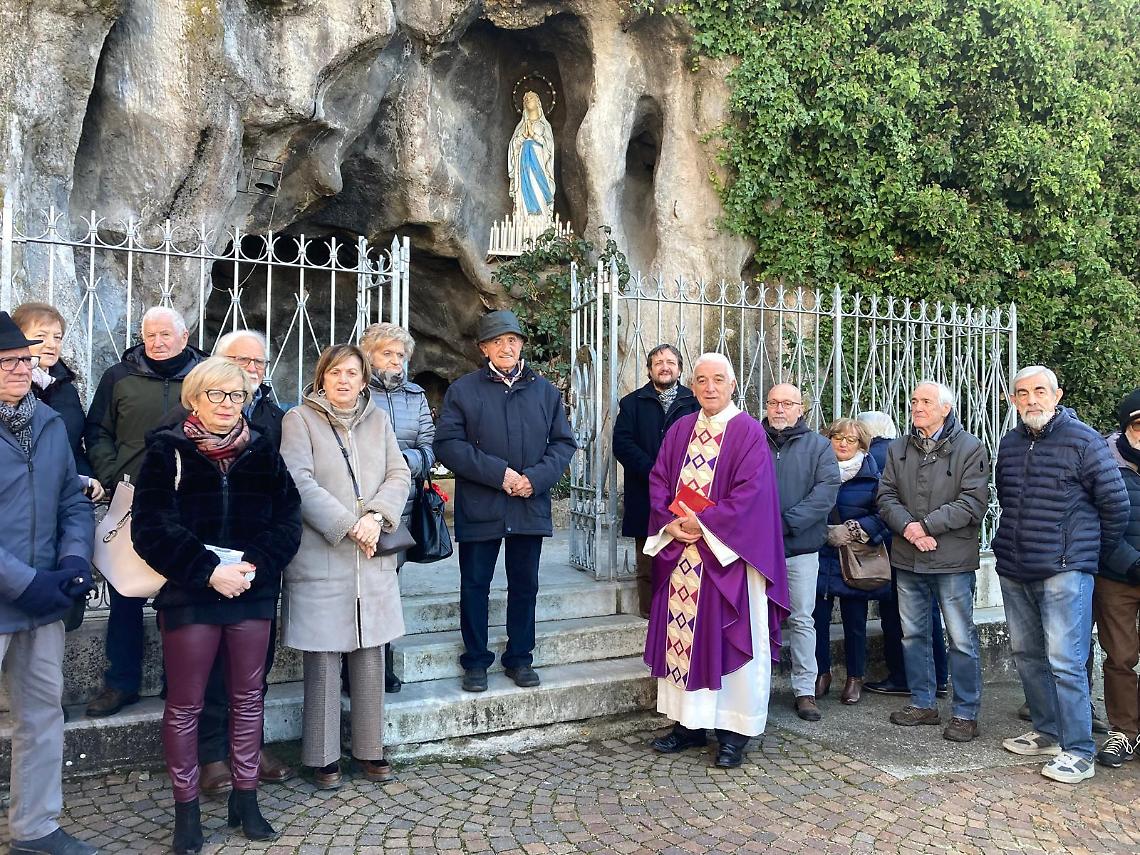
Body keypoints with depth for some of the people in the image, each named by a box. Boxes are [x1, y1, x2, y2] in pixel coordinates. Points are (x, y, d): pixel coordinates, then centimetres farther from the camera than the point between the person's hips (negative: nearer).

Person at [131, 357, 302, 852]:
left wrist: (256, 565, -14)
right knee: (185, 704, 6)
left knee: (248, 697, 11)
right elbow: (152, 528, -10)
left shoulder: (262, 453, 6)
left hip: (254, 592, 3)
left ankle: (245, 798, 25)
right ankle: (186, 808, 20)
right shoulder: (167, 453, -2)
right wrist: (208, 570, -18)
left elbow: (287, 519, 2)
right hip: (188, 594, -3)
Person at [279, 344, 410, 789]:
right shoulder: (300, 419, -1)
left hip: (373, 560, 4)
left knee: (371, 656, 10)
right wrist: (349, 526, -16)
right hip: (320, 560, -4)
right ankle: (323, 756, 17)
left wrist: (376, 518, -11)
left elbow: (399, 475, 6)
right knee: (323, 660, 3)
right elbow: (300, 483, -11)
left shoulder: (378, 419, 13)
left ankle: (370, 748, 23)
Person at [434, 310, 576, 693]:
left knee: (524, 585, 11)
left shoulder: (544, 390, 9)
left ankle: (520, 658, 26)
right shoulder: (463, 390, 0)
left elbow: (564, 442, 7)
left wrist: (536, 477, -11)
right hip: (478, 507, -2)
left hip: (530, 506, 3)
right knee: (475, 585, 6)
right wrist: (498, 473, -16)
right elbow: (447, 443, -8)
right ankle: (475, 661, 20)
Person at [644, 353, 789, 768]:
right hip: (680, 551, 5)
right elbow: (658, 480, 9)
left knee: (728, 639, 1)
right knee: (681, 634, 8)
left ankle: (734, 732, 12)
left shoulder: (748, 432, -4)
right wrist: (672, 523, -8)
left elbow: (750, 491, -13)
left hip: (728, 552, -5)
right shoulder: (679, 430, 11)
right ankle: (688, 723, 20)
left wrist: (704, 523, -16)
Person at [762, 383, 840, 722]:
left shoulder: (819, 446, 6)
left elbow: (827, 489, -8)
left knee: (802, 620, 5)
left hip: (800, 547, 0)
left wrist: (785, 522, -17)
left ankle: (805, 690, 14)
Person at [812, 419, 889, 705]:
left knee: (855, 621, 7)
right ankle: (822, 673, 17)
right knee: (818, 617, 0)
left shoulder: (871, 474, 0)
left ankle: (855, 678, 22)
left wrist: (852, 531, -13)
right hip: (820, 557, 1)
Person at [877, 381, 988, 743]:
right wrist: (907, 527, -13)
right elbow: (886, 496, 5)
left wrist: (927, 525, -16)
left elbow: (974, 501, -12)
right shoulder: (899, 449, 10)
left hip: (953, 559, -5)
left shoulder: (969, 448, -4)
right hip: (907, 558, 5)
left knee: (961, 638, 1)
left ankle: (966, 713, 14)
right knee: (913, 634, 13)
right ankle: (923, 703, 27)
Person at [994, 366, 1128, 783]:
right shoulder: (1009, 444, 11)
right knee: (1026, 654, 13)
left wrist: (1092, 553, 6)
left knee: (1065, 662, -6)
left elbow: (1116, 505, -3)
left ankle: (1079, 752, 4)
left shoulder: (1084, 441, -7)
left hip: (1064, 572, -6)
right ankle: (1047, 733, 28)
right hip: (1014, 572, 7)